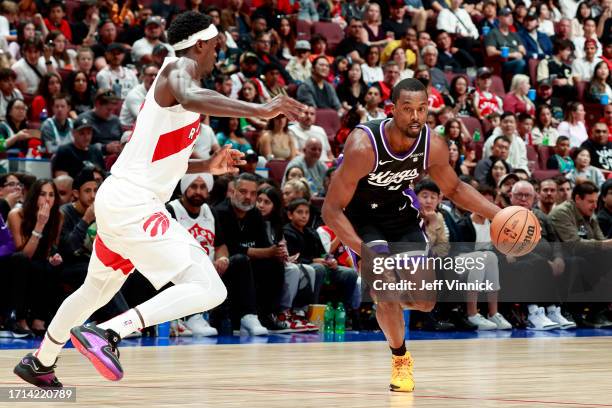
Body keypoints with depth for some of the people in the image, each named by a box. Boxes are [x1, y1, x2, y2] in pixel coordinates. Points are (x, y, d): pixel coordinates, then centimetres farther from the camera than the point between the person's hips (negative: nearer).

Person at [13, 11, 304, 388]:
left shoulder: (178, 74, 21)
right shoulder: (180, 67, -7)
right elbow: (189, 98, -34)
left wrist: (208, 166, 20)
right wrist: (260, 110, -37)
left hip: (116, 202, 11)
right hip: (133, 205, -11)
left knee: (96, 290, 31)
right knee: (208, 289, -18)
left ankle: (40, 363, 47)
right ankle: (107, 334, -26)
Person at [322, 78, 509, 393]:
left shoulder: (433, 146, -19)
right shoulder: (363, 147, -33)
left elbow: (453, 189, 3)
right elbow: (331, 209, -28)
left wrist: (499, 215, -9)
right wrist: (364, 250, -39)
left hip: (403, 217, 4)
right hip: (362, 218, -4)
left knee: (425, 302, 1)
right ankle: (400, 358, 5)